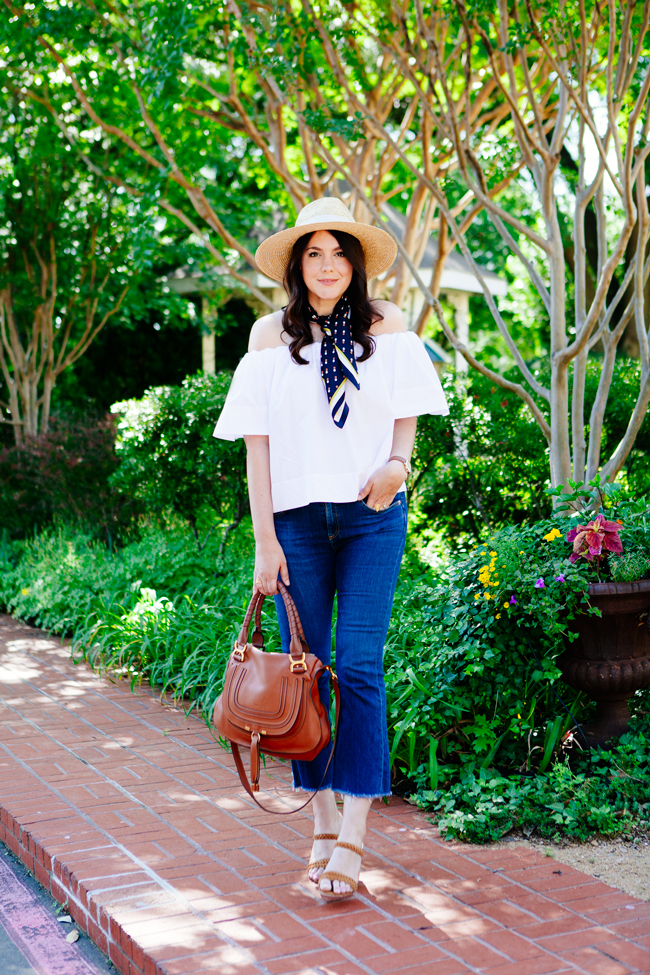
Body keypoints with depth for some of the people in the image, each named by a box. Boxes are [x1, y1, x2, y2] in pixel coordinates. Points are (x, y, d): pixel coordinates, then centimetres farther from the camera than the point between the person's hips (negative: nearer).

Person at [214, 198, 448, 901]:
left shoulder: (385, 325, 6)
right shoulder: (271, 335, 5)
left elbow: (406, 412, 14)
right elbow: (256, 441, 2)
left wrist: (396, 462, -8)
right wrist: (264, 540, -4)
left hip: (372, 515, -1)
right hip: (296, 518, 1)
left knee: (359, 667, -7)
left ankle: (352, 839, -3)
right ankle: (324, 820, 19)